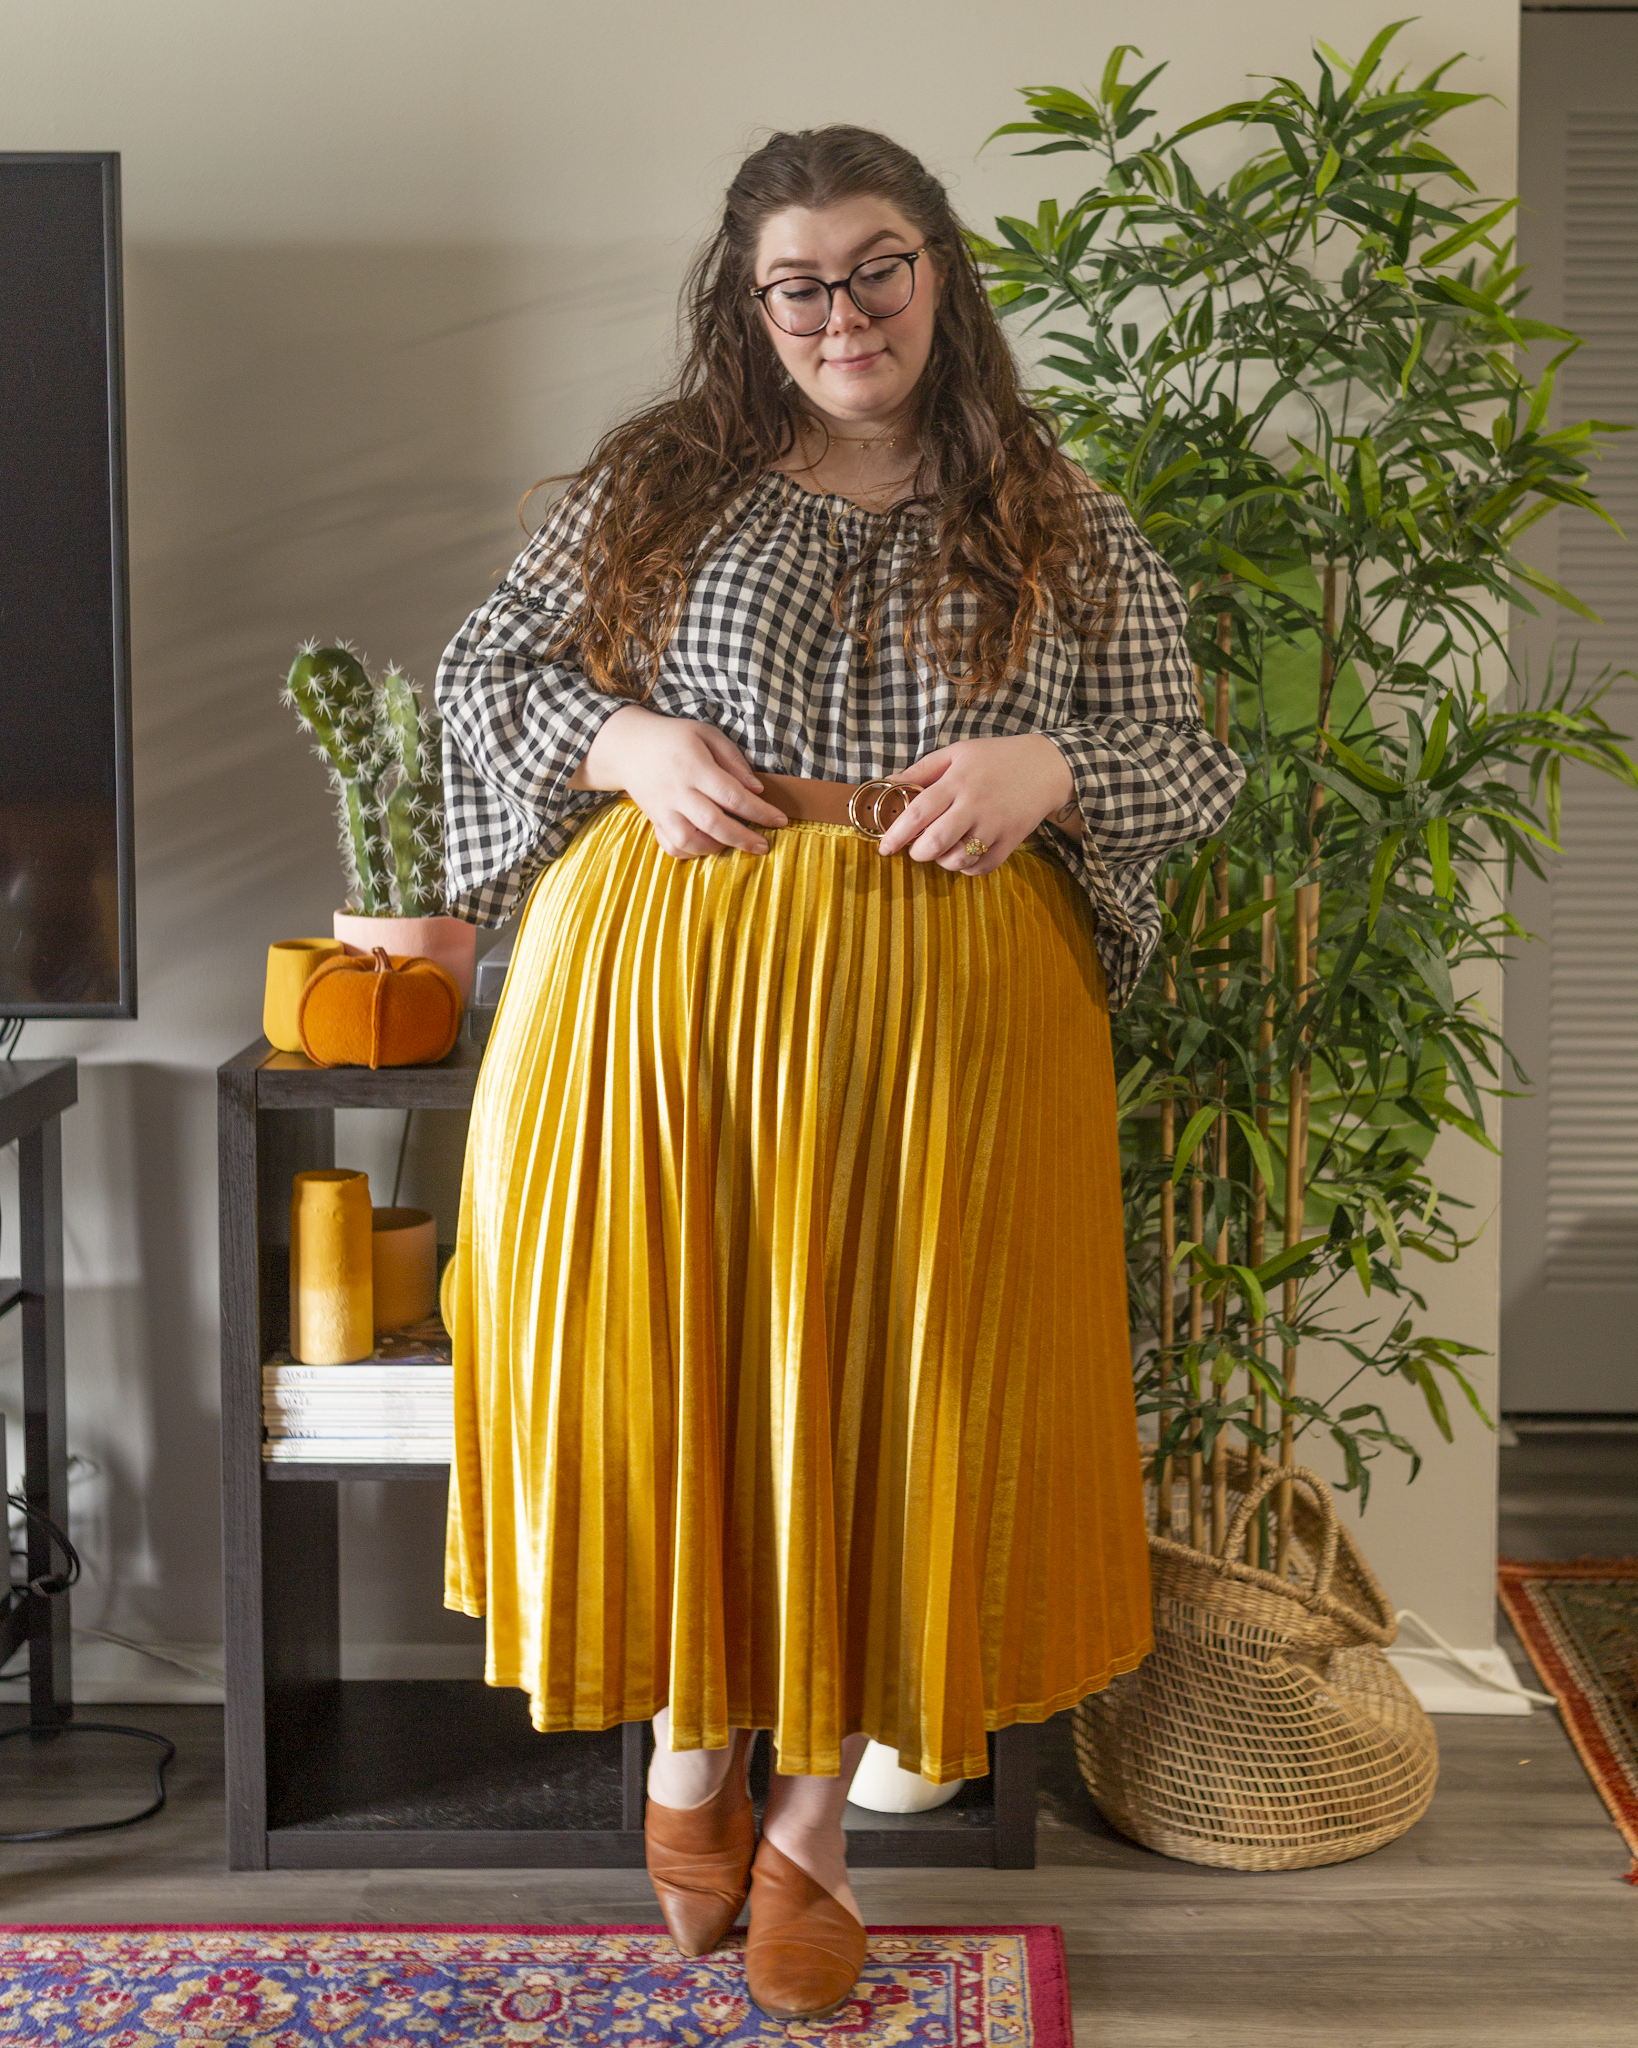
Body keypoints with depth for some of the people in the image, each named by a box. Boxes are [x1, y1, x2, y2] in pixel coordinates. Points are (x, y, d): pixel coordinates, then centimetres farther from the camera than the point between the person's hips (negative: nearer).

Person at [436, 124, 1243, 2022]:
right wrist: (626, 741, -8)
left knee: (881, 1398, 4)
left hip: (938, 1019, 0)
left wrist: (1048, 768, -12)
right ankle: (688, 1742, 32)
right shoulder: (655, 480, 9)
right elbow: (482, 669, 12)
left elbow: (1192, 765, 10)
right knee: (662, 1370, 5)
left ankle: (812, 1815, 23)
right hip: (656, 989, 1)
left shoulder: (1066, 531, 9)